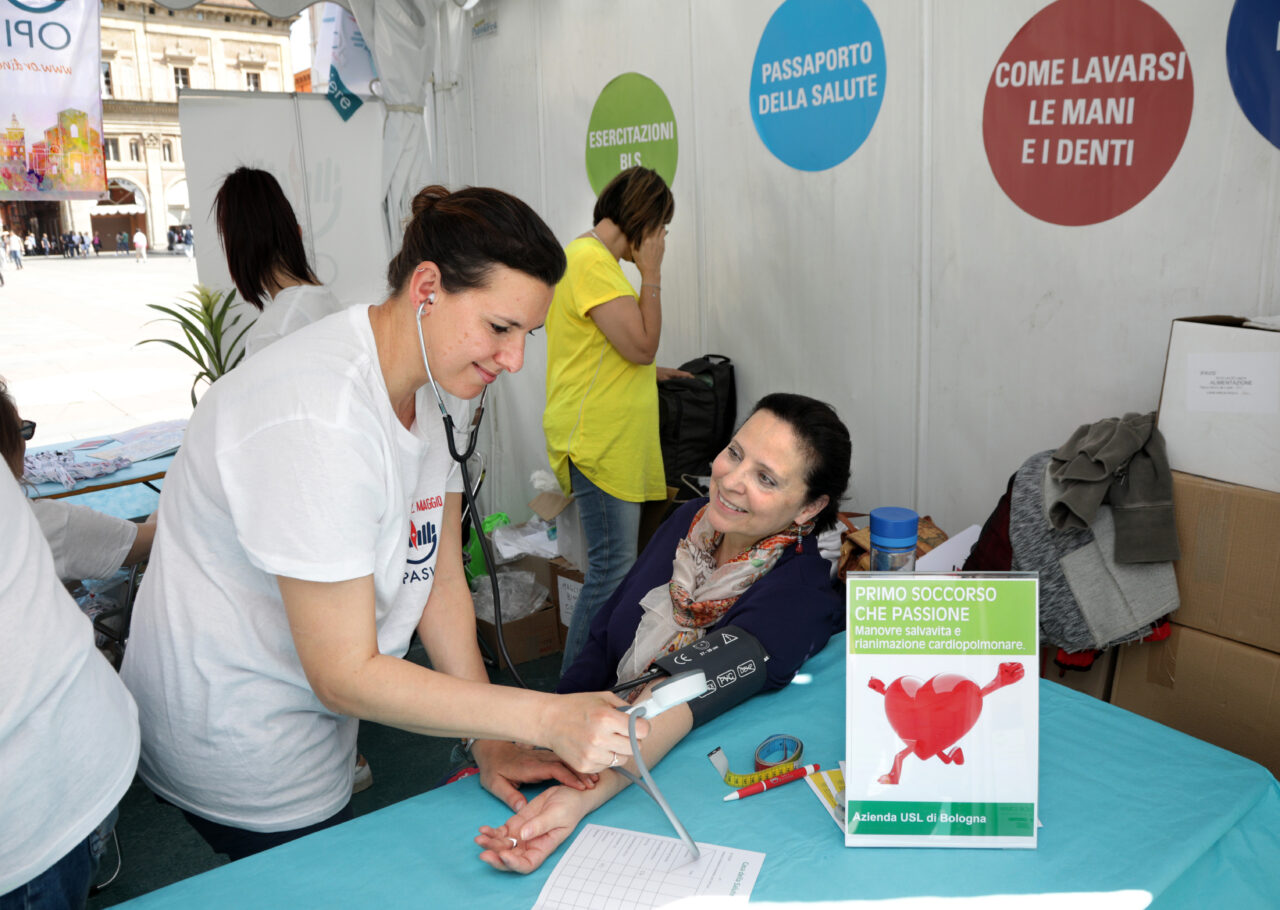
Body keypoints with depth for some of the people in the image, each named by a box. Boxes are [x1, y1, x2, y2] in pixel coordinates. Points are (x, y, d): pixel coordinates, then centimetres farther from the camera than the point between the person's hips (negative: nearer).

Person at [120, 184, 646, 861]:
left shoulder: (419, 385, -4)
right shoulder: (319, 424, -33)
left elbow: (442, 582, -3)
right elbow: (347, 674, -29)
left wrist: (491, 747, -9)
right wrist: (545, 718, -29)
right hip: (237, 749, -8)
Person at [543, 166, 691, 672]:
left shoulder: (598, 259, 19)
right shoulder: (592, 260, -14)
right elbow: (642, 345, -19)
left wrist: (656, 373, 23)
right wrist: (652, 274, -11)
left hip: (614, 439, 11)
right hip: (598, 441, -11)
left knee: (614, 564, 14)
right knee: (613, 566, -8)